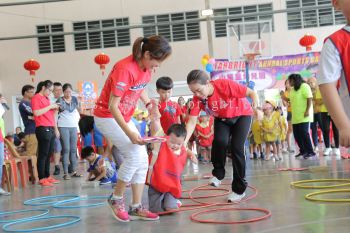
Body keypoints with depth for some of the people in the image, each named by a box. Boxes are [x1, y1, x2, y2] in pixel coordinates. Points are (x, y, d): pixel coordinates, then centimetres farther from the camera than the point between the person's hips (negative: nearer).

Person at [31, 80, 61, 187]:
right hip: (43, 129, -8)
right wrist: (50, 106, -13)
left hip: (50, 129, 8)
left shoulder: (46, 98, 21)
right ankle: (41, 178, -7)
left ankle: (47, 176, 15)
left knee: (49, 154, 9)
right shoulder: (36, 98, -4)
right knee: (43, 154, -8)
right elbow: (36, 113, -17)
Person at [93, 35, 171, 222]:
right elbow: (112, 106, -27)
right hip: (107, 117, -8)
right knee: (136, 154, -19)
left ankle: (136, 207, 6)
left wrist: (149, 104, 1)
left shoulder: (145, 68, -3)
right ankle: (116, 199, -2)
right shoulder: (125, 69, -28)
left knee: (142, 159, 0)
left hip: (124, 118, 9)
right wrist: (129, 133, -31)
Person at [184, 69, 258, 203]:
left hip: (242, 115, -3)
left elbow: (252, 93, -26)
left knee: (237, 148, -15)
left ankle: (239, 189, -1)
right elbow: (192, 122, -24)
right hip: (222, 119, 3)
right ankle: (218, 174, 2)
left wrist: (256, 108, -43)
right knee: (219, 141, -25)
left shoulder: (225, 85, -35)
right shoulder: (197, 99, -24)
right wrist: (184, 142, -36)